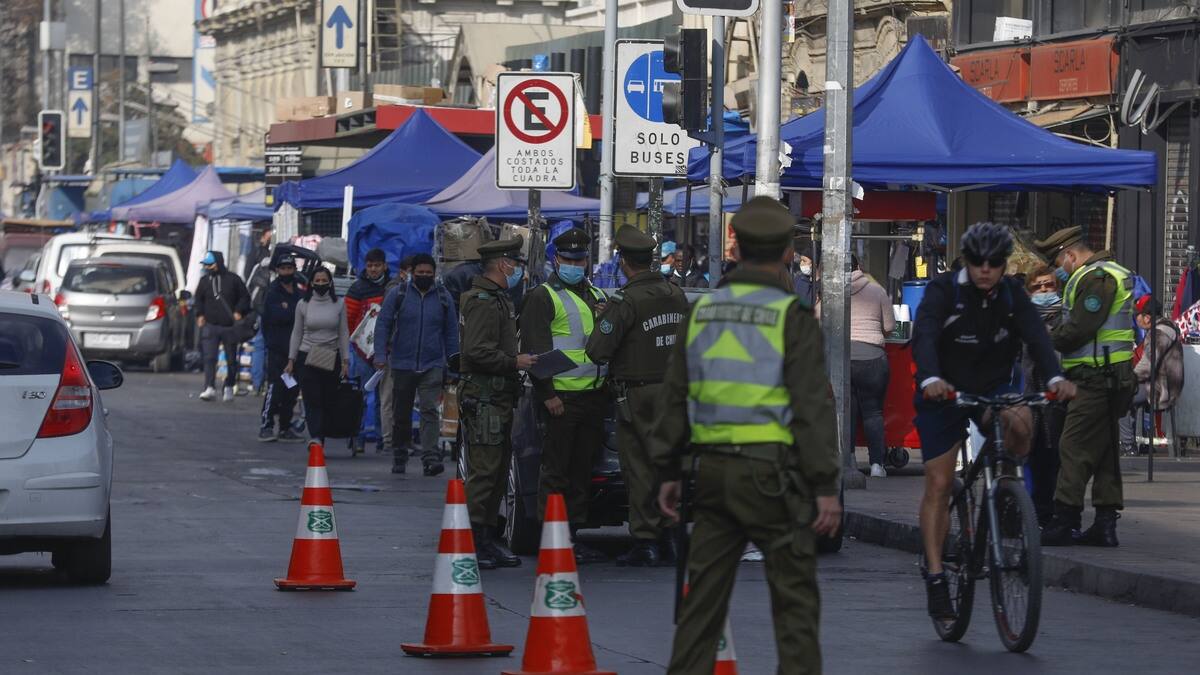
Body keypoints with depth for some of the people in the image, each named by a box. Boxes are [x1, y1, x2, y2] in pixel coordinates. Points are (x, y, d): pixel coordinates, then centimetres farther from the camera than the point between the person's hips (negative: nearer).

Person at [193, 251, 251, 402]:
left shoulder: (233, 279, -1)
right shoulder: (204, 281, 8)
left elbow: (244, 297, 6)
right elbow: (198, 299, 20)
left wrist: (239, 312, -8)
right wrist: (200, 315, 6)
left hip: (230, 326, -1)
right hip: (210, 326, 1)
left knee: (231, 359, 7)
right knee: (209, 358, -11)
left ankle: (229, 387, 22)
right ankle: (210, 388, -15)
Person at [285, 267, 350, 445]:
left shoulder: (338, 304, 4)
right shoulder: (303, 305, 5)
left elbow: (343, 334, 6)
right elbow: (297, 333, 10)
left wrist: (346, 362, 1)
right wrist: (291, 360, 5)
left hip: (331, 360, 1)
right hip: (307, 357, -1)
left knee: (327, 402, -1)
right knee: (313, 402, -12)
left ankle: (319, 443, 5)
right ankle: (316, 439, -26)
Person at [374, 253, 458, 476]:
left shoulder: (443, 297, 6)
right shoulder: (398, 294, 1)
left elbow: (451, 332, 11)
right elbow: (383, 324, 0)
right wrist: (380, 355, -11)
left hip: (432, 366, 0)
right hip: (402, 364, 0)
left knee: (429, 410, -14)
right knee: (402, 414, 10)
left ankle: (431, 457, -22)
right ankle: (399, 457, 25)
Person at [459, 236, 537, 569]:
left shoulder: (497, 299, 21)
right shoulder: (482, 301, -13)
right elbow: (477, 351, -22)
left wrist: (517, 361, 17)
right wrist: (515, 362, -15)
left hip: (498, 398, 11)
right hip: (483, 398, -11)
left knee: (499, 470, 12)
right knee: (484, 470, -11)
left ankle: (488, 538, 17)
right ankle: (472, 542, -9)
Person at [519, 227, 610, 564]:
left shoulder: (597, 296, 20)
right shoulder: (543, 297, -3)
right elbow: (536, 348, -10)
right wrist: (547, 393, -16)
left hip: (594, 395, 7)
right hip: (562, 397, -7)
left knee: (582, 470, 10)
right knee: (557, 470, -5)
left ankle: (573, 534, 15)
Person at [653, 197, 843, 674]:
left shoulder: (702, 312, 8)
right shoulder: (791, 316, -8)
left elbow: (675, 398, 11)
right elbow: (813, 406, -13)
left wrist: (667, 473, 17)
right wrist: (826, 487, -11)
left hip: (714, 472, 5)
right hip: (772, 473, -5)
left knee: (704, 596, 9)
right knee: (795, 599, 0)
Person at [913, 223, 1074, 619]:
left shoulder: (1012, 294, -8)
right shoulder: (943, 291, -18)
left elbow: (1036, 334, -23)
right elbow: (924, 338, -33)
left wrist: (1055, 377, -42)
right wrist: (931, 380, -53)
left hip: (993, 387, 2)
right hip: (943, 392, -2)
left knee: (1020, 422, -32)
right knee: (938, 485, -5)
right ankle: (935, 578, 2)